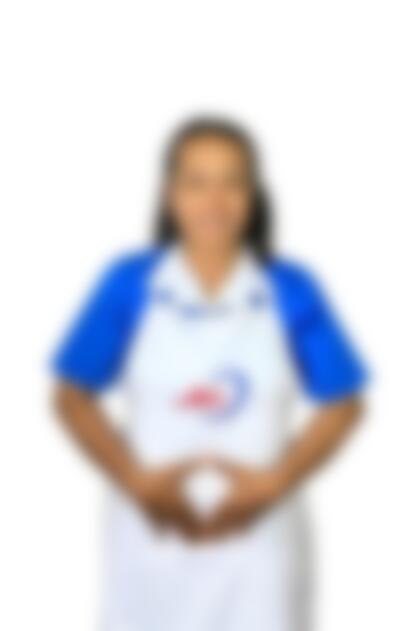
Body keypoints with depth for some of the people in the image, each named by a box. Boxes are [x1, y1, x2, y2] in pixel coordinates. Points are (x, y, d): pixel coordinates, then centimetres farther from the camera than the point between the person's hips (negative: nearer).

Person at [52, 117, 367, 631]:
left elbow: (342, 405, 3)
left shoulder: (291, 291, -4)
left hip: (253, 535, 0)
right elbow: (73, 398, 1)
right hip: (152, 532, 0)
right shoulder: (130, 285, -4)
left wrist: (273, 483, -10)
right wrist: (137, 480, -12)